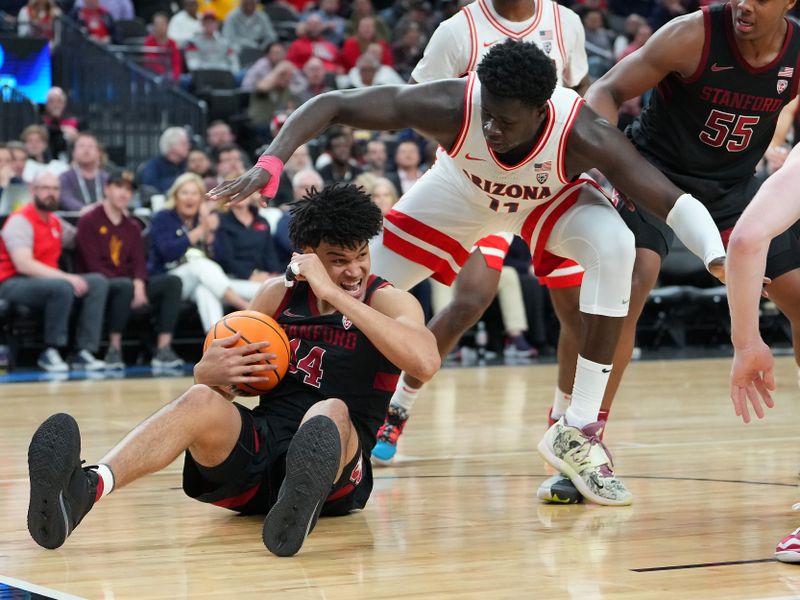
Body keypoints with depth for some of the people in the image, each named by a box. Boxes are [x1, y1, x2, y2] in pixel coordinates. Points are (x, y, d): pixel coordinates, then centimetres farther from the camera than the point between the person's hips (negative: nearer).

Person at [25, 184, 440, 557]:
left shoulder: (388, 300, 2)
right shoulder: (279, 294, 14)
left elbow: (425, 363, -21)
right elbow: (211, 373, 19)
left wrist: (334, 294, -20)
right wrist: (210, 372, -8)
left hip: (336, 470, -3)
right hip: (257, 449, 3)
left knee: (332, 412, -35)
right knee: (201, 401, -27)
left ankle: (304, 497, -72)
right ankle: (85, 488, -55)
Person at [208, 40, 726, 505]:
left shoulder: (582, 135, -40)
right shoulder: (450, 107, -39)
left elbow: (675, 202, -39)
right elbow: (331, 105, -33)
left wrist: (719, 258, -58)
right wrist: (270, 163, -48)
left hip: (550, 198, -1)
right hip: (461, 192, 1)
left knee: (614, 244, -31)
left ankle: (578, 431, -22)